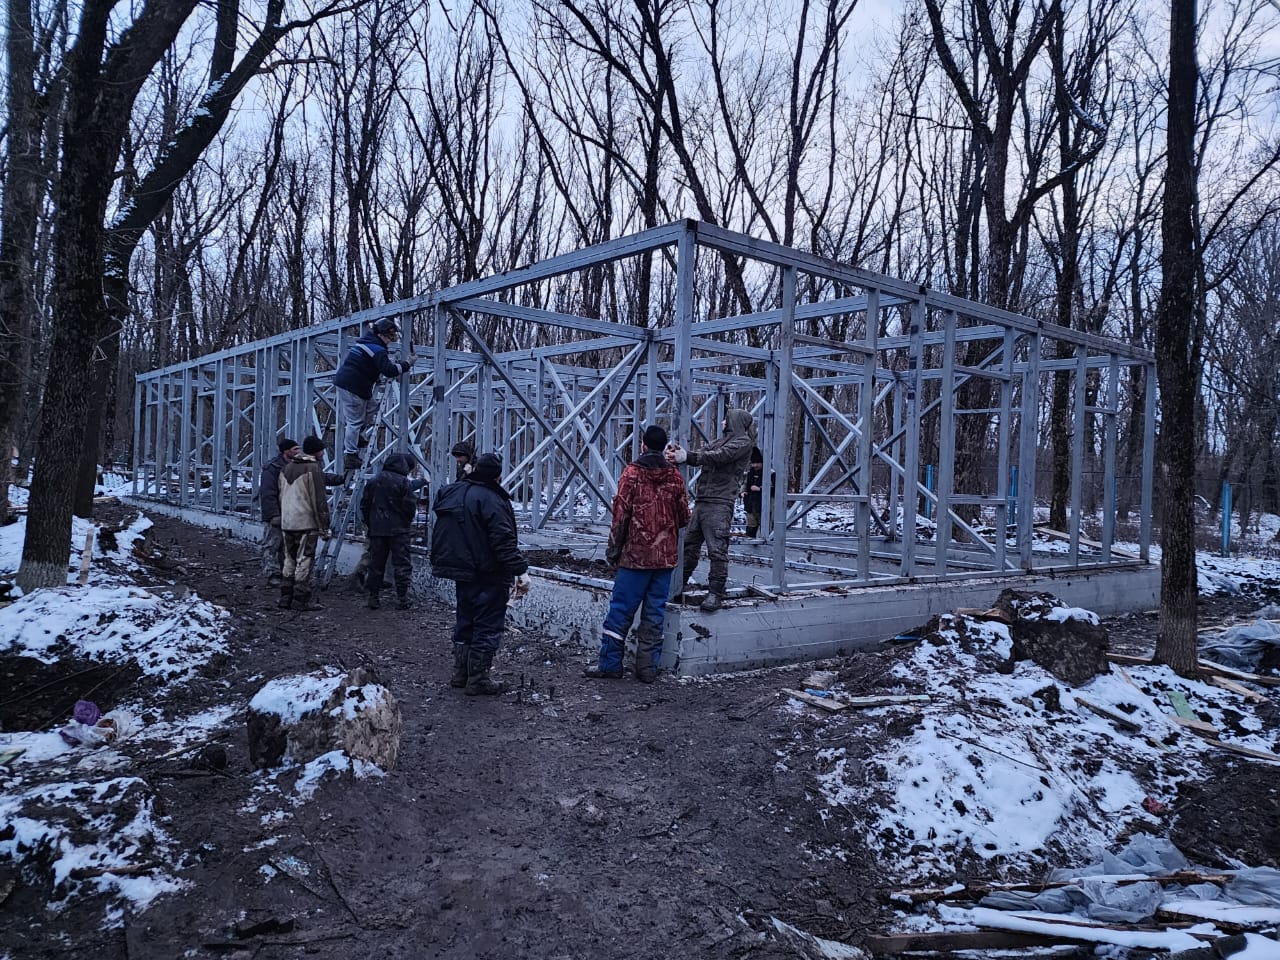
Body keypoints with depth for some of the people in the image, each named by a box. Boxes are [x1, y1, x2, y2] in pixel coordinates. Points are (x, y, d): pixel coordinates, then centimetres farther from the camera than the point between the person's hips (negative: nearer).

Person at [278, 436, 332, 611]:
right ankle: (301, 599, -3)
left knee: (290, 559, 15)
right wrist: (324, 525, -10)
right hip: (306, 523, -8)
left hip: (287, 523, 8)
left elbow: (281, 496, 20)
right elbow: (319, 500, -14)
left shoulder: (287, 467, 16)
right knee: (304, 560, -4)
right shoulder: (313, 469, -12)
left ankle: (286, 596, 17)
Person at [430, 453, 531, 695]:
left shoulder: (451, 493, 9)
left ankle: (460, 673, 29)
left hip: (460, 569, 9)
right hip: (488, 575, -9)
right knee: (488, 625, 1)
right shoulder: (491, 500, -19)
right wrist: (520, 570, -22)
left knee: (465, 620, 21)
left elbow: (442, 536, 19)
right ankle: (478, 680, 5)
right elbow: (504, 542, -25)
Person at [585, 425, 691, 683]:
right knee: (655, 614, 8)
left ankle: (610, 664, 9)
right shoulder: (675, 477, 4)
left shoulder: (632, 473, -7)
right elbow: (684, 517, 7)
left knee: (620, 610, 4)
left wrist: (613, 550, -1)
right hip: (665, 557, 4)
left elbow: (620, 514, -9)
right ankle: (648, 669, 11)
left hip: (635, 555, -3)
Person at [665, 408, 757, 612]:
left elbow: (720, 456, -15)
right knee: (689, 544, 9)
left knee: (717, 549, -10)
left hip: (719, 503, -8)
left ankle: (715, 593, -6)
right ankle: (681, 583, 19)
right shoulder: (718, 442, 26)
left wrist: (688, 457, -24)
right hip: (701, 501, 8)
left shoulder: (743, 441, 1)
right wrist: (680, 453, -14)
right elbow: (700, 455, 8)